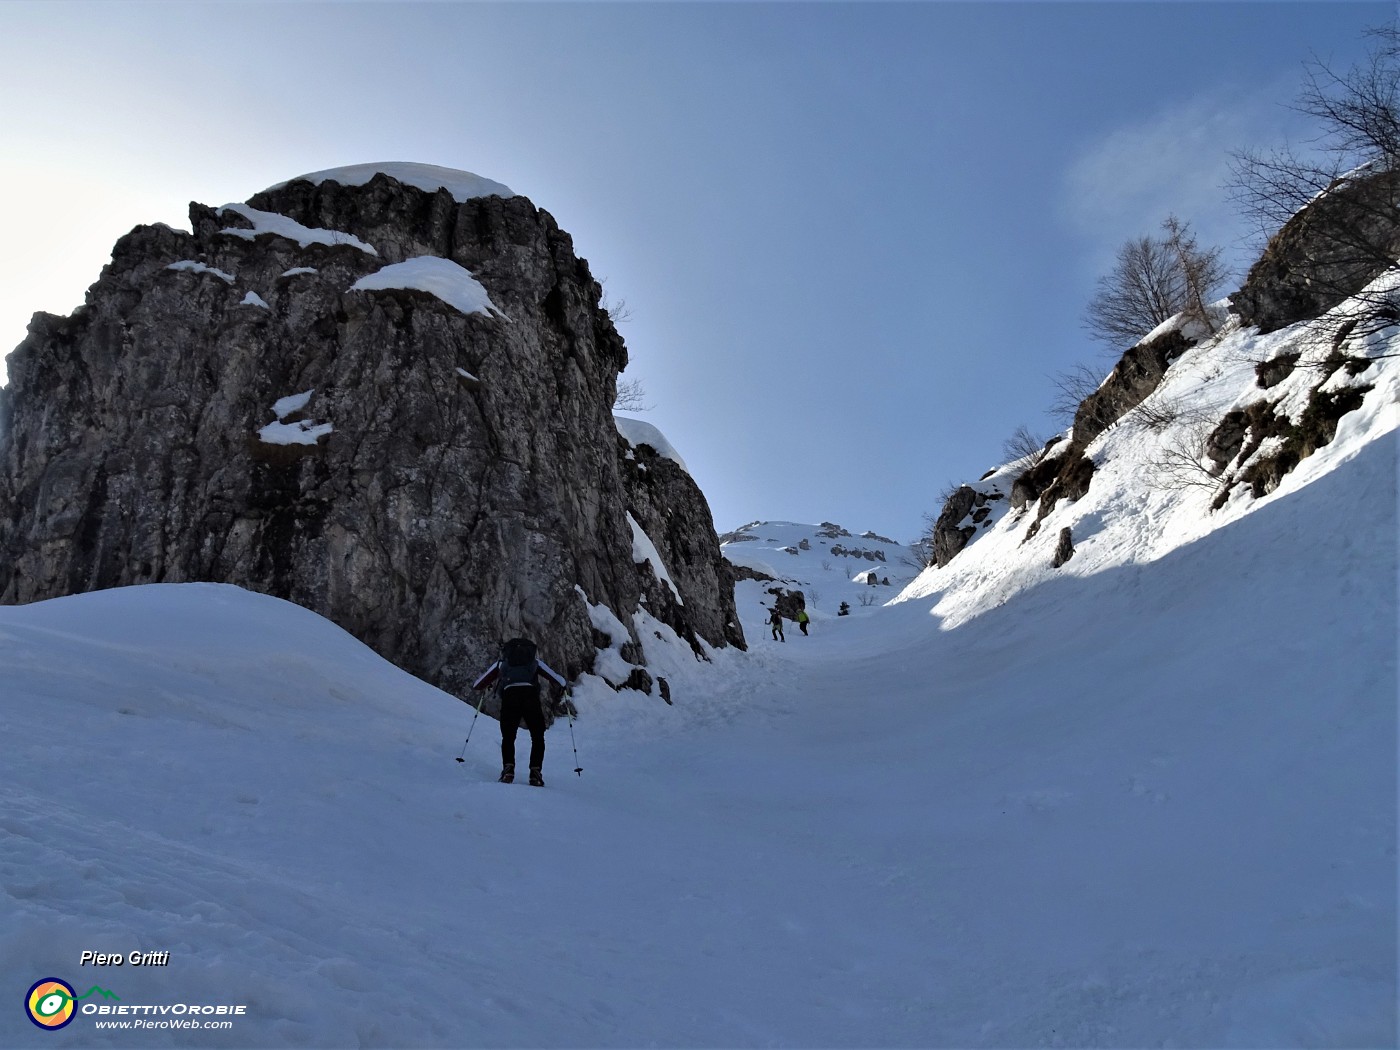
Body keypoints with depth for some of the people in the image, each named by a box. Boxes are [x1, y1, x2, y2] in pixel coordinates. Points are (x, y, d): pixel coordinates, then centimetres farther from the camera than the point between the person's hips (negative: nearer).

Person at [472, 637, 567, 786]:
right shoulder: (535, 661, 29)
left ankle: (508, 769, 0)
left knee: (508, 737, 18)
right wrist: (565, 685, 52)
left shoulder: (501, 662, 29)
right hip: (530, 695, 0)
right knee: (537, 738, 15)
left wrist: (487, 685, 55)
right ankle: (535, 771, 1)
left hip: (509, 695, 0)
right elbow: (556, 677, 29)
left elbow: (477, 685, 32)